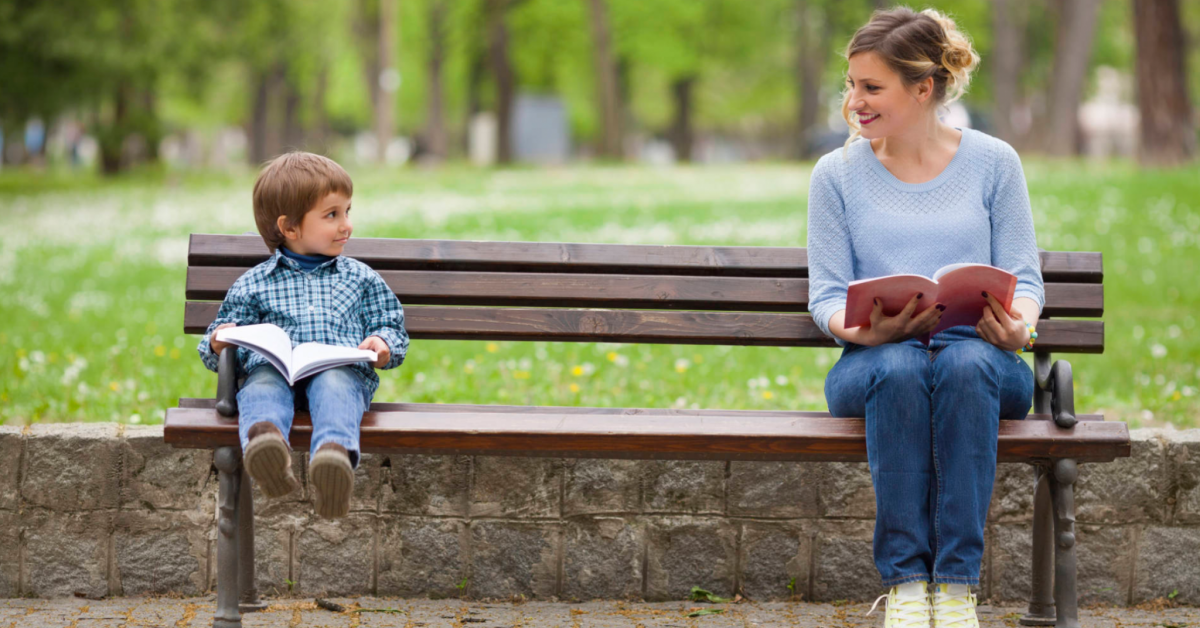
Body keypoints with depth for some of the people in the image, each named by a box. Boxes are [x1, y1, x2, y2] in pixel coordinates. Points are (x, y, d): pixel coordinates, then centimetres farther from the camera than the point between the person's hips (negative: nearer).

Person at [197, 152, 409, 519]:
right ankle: (263, 438, -71)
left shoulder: (361, 279, 28)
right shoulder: (254, 284, 24)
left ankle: (335, 452, -70)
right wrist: (218, 346, -2)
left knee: (334, 388, -38)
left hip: (340, 367, 0)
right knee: (262, 390, -37)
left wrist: (383, 344, -1)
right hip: (272, 365, 0)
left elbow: (392, 328, 24)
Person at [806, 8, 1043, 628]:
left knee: (966, 364, -37)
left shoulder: (992, 163, 9)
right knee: (898, 369, -37)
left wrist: (1017, 324, -19)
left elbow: (1024, 277, 5)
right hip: (875, 362, 0)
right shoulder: (837, 174, 9)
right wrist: (865, 330, -19)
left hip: (978, 358, 0)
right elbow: (826, 294, 5)